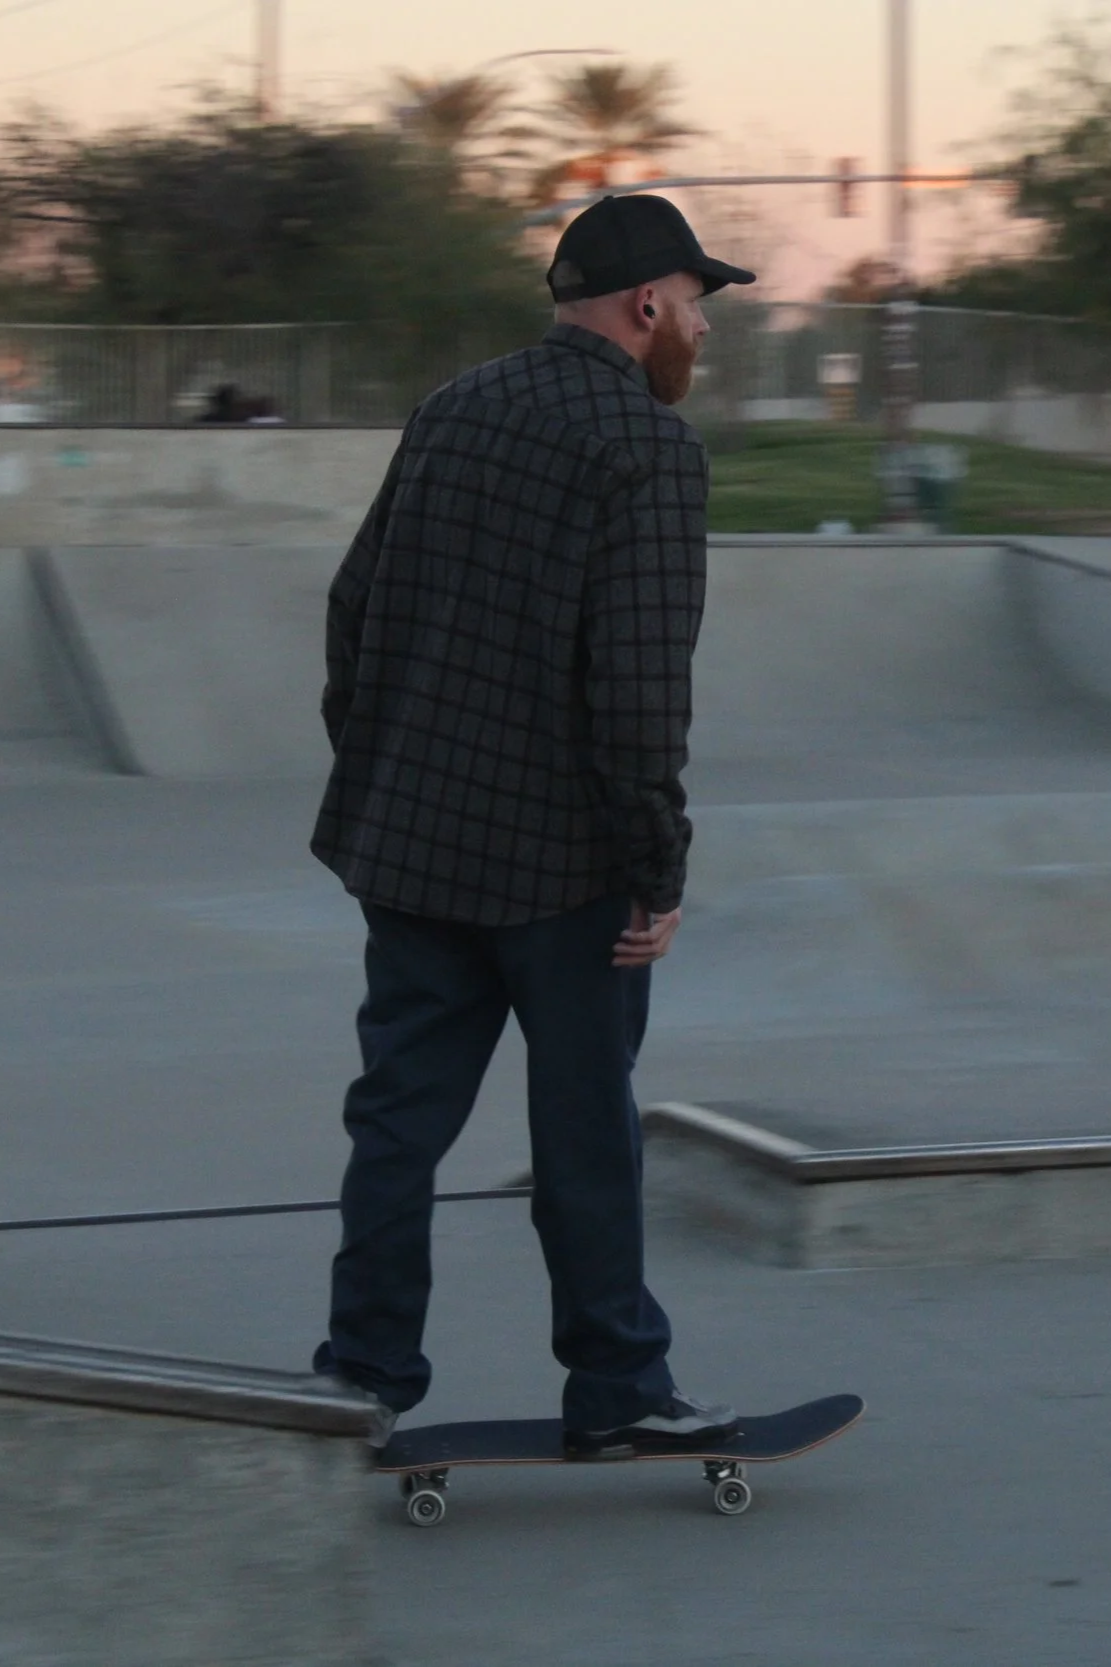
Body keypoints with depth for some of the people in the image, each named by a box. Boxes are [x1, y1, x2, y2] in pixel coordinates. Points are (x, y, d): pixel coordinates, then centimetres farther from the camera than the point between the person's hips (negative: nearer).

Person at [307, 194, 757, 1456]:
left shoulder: (453, 413, 11)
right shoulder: (648, 445, -13)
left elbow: (355, 605, 15)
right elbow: (641, 679, -19)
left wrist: (369, 771, 22)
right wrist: (661, 865, -14)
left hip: (407, 835, 7)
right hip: (560, 856, -6)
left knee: (402, 1108, 10)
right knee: (585, 1128, 4)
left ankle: (368, 1371, 9)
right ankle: (616, 1390, 14)